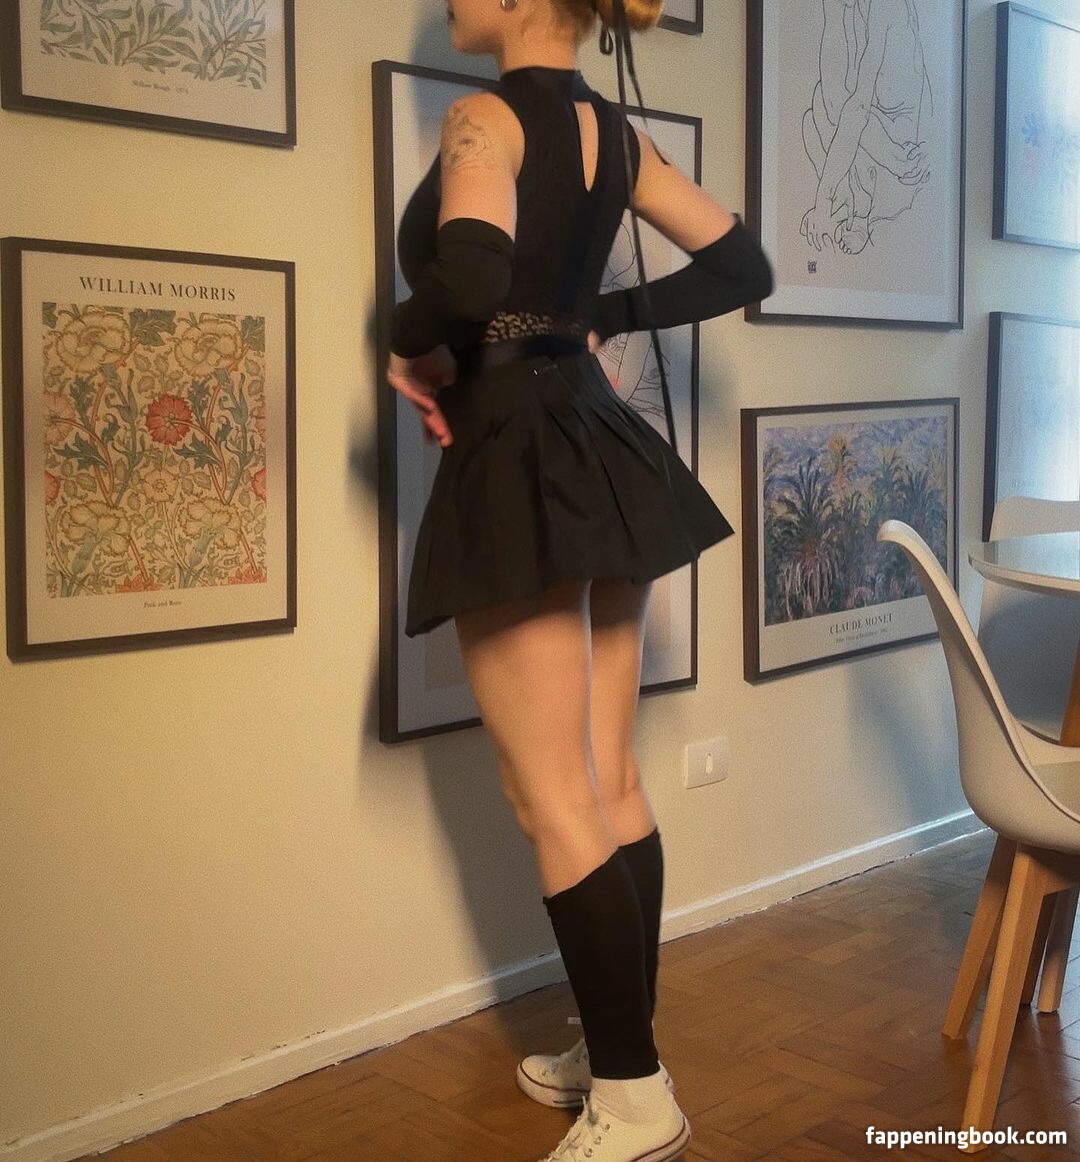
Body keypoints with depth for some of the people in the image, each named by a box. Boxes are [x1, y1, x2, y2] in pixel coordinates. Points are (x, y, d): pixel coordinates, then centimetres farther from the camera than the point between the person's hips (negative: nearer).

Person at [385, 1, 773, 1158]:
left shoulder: (486, 118, -11)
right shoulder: (617, 133, 11)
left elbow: (469, 284, -30)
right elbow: (742, 265, 16)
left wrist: (409, 344, -9)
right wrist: (606, 315, 12)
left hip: (516, 463, -8)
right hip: (604, 453, 8)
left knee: (552, 798, -2)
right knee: (610, 782, 12)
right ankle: (617, 1050, 24)